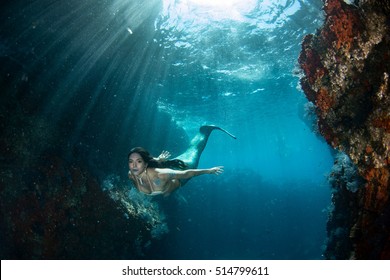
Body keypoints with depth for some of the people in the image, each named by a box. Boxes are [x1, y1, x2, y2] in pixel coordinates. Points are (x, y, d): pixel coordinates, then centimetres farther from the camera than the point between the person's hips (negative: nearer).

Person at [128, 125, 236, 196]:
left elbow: (186, 173, -36)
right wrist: (157, 160, 1)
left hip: (182, 167, -2)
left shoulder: (159, 175, -48)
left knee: (195, 149, 26)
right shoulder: (131, 175, -31)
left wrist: (209, 171, -25)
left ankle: (206, 129, 49)